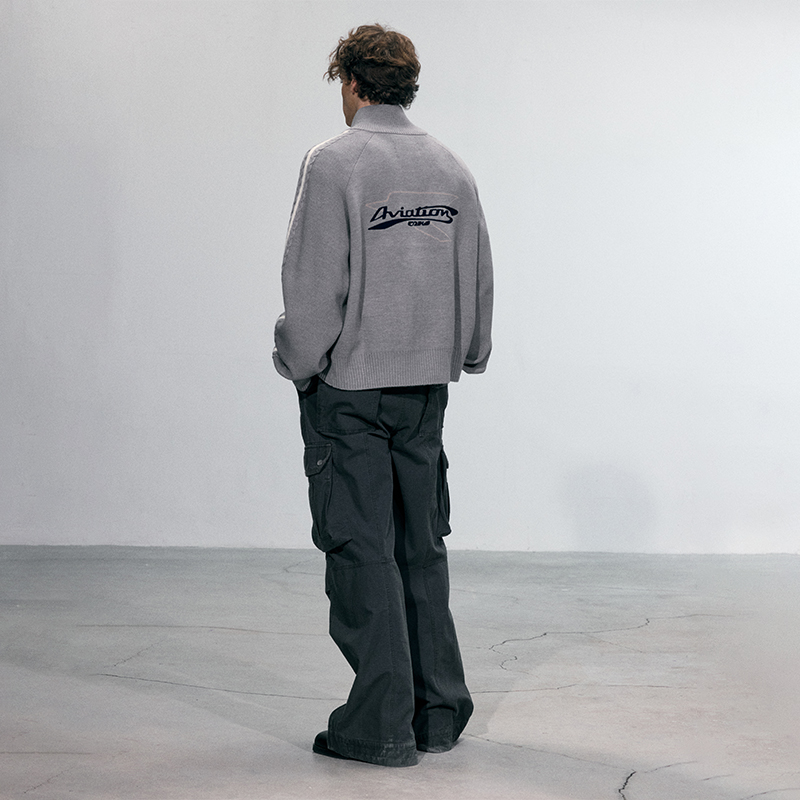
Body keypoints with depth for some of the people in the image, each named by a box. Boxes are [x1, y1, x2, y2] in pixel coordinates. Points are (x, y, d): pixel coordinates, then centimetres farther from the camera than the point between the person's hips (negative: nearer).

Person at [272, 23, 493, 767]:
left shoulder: (333, 162, -12)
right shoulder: (451, 167, 7)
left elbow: (314, 285, -15)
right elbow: (478, 279, 12)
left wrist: (299, 362, -2)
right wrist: (467, 354, 24)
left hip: (349, 383, -6)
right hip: (426, 381, 6)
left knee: (362, 549, 0)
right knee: (421, 547, 13)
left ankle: (382, 722, 2)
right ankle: (439, 712, 18)